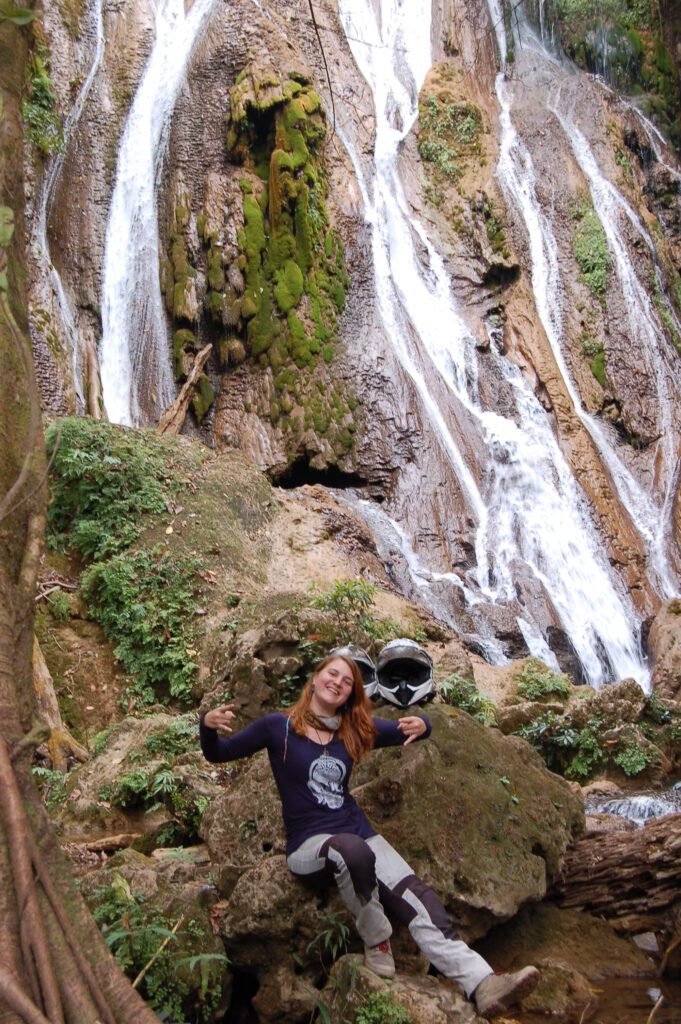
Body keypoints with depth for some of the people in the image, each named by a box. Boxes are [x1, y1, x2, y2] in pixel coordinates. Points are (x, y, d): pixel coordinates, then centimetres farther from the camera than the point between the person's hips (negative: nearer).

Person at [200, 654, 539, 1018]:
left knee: (416, 896, -19)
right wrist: (208, 725, -24)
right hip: (308, 843, -5)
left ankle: (482, 985, -33)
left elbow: (408, 729, 13)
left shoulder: (354, 730, 9)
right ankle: (376, 943, -13)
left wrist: (421, 725, -12)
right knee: (354, 852, -39)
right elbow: (218, 754, -1)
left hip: (358, 833, 5)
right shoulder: (278, 726, -4)